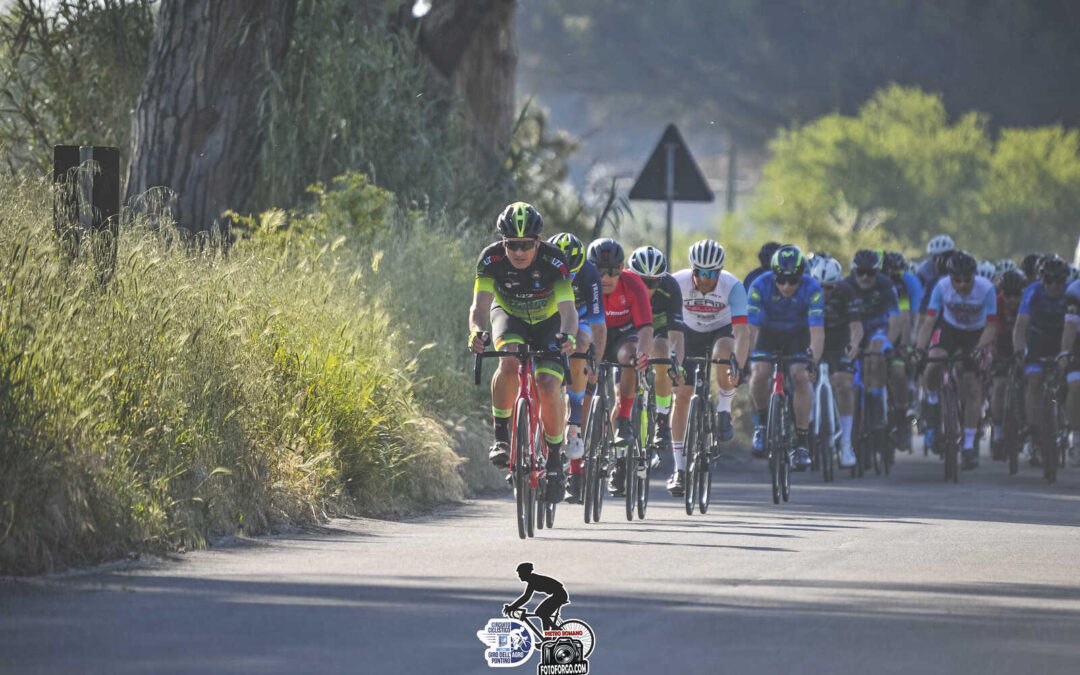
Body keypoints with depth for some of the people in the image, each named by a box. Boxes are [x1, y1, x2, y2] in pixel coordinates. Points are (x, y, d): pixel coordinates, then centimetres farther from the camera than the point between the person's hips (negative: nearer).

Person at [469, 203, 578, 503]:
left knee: (549, 387, -20)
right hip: (508, 317, 1)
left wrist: (568, 336, -58)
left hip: (547, 323, -1)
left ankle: (554, 457, 0)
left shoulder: (553, 261, -29)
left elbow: (568, 309, -37)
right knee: (509, 363, -32)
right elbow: (480, 306, -33)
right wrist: (477, 332, -55)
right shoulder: (491, 259, -26)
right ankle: (501, 435, -16)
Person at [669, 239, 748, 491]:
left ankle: (724, 412, -14)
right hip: (690, 333, 2)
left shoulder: (733, 287, -29)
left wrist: (738, 367, -49)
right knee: (681, 396, -8)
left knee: (723, 350, -37)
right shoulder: (679, 282, -26)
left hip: (721, 331, -2)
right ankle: (679, 468, -1)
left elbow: (741, 332, -35)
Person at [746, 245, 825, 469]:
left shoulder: (812, 289, -29)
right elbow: (750, 327, -29)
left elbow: (817, 331, -33)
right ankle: (761, 419, 4)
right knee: (759, 373, -25)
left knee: (800, 376, -24)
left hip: (798, 335, -1)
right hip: (768, 332, 1)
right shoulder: (760, 286, -28)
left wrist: (813, 360, -50)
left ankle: (802, 442, -16)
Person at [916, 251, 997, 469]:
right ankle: (932, 402, 1)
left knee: (972, 389, -7)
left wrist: (980, 348, -43)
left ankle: (969, 445, 3)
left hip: (976, 334, -1)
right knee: (934, 365, -30)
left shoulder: (986, 289, -27)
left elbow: (991, 326, -26)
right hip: (949, 328, 1)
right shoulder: (942, 287, -25)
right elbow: (929, 322, -27)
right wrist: (919, 349, -40)